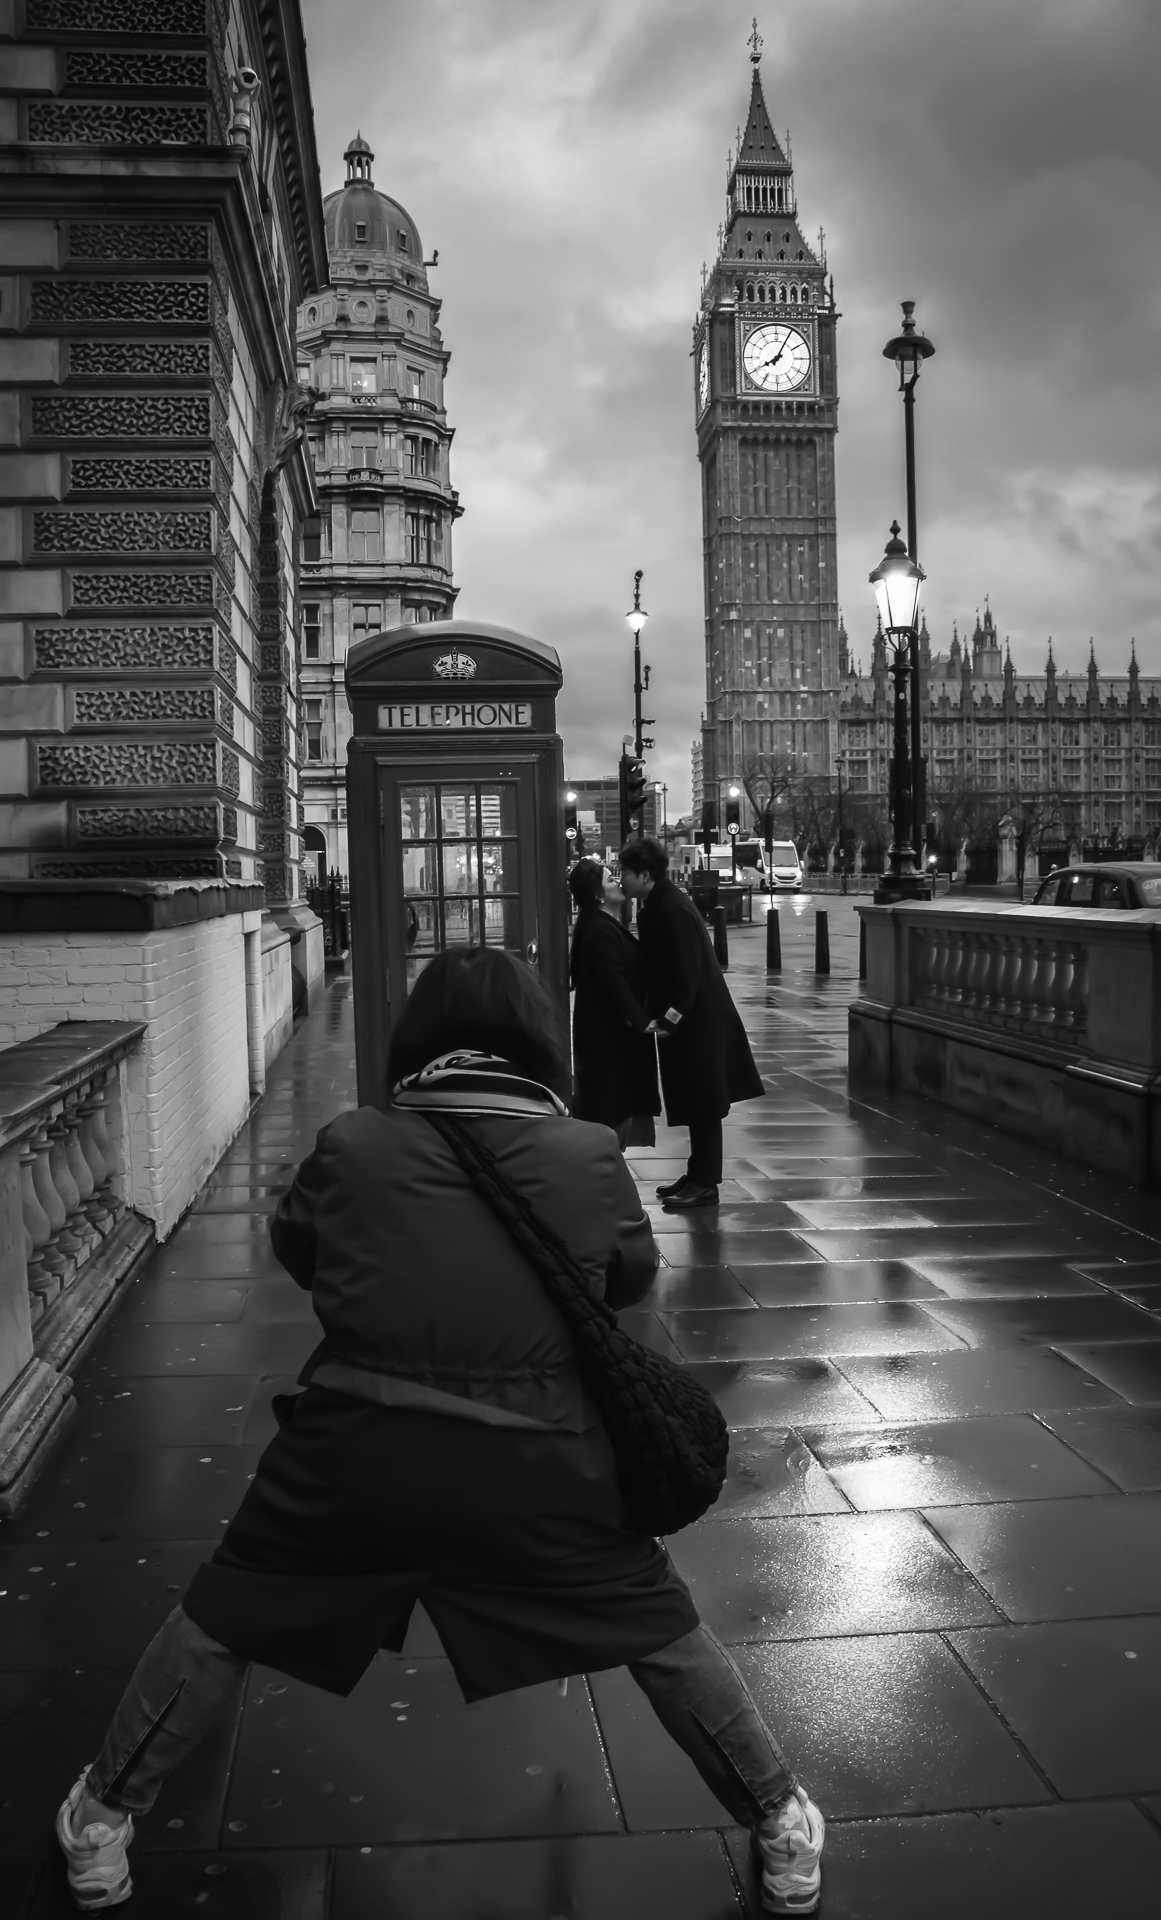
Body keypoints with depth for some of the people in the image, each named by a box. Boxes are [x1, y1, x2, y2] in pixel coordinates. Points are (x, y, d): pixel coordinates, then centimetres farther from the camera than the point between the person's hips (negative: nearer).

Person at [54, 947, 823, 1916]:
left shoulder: (351, 1144, -2)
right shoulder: (590, 1153, -2)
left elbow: (293, 1248, 16)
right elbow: (634, 1274, 14)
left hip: (357, 1446, 1)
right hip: (537, 1460, 0)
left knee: (222, 1617, 23)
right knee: (662, 1630, 20)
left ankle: (104, 1819, 37)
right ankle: (782, 1830, 32)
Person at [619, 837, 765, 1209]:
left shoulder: (673, 908, -20)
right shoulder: (656, 905, 10)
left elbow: (688, 972, -23)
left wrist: (669, 1019, -22)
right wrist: (662, 1016, 13)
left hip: (698, 1021, -10)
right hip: (685, 1019, 10)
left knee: (703, 1102, -2)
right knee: (694, 1101, 15)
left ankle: (705, 1184, 5)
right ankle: (697, 1174, 24)